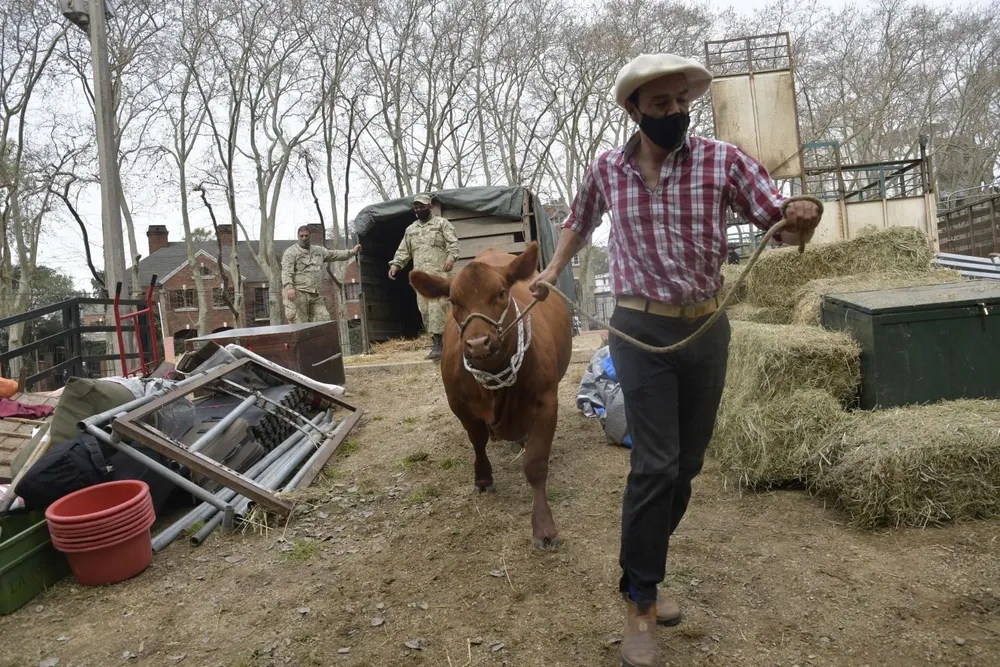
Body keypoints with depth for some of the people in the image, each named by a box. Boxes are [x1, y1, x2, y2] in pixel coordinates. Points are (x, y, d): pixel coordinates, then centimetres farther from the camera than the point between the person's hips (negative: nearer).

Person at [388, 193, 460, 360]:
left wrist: (451, 257, -24)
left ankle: (437, 344, -16)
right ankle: (437, 341, 9)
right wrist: (395, 264, 4)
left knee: (437, 307, -14)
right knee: (424, 309, 3)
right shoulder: (410, 229, 22)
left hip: (439, 273, -6)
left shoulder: (442, 223, 6)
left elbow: (453, 242, -5)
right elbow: (403, 251, 20)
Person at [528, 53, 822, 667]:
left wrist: (802, 216, -28)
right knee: (655, 465, -8)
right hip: (641, 330, -2)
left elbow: (782, 223, -6)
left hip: (707, 328, 2)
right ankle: (639, 601, 10)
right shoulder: (607, 170, 1)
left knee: (687, 464, 11)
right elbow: (580, 222, 22)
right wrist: (551, 272, 14)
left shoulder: (723, 159, -3)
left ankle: (644, 569, 33)